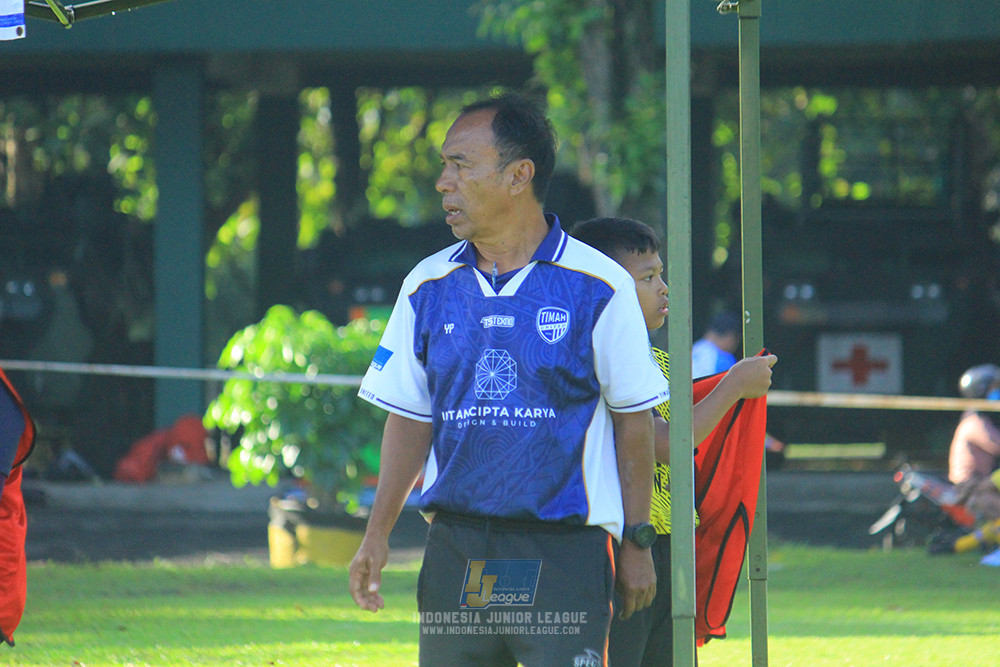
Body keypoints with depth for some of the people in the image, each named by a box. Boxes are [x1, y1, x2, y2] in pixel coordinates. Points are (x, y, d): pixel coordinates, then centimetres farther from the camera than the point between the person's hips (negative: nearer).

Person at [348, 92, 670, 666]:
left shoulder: (598, 286, -3)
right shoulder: (428, 287, 9)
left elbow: (633, 418, 2)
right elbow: (410, 419, 15)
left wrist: (636, 542, 1)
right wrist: (378, 534, 6)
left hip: (566, 549, -4)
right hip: (455, 548, 4)